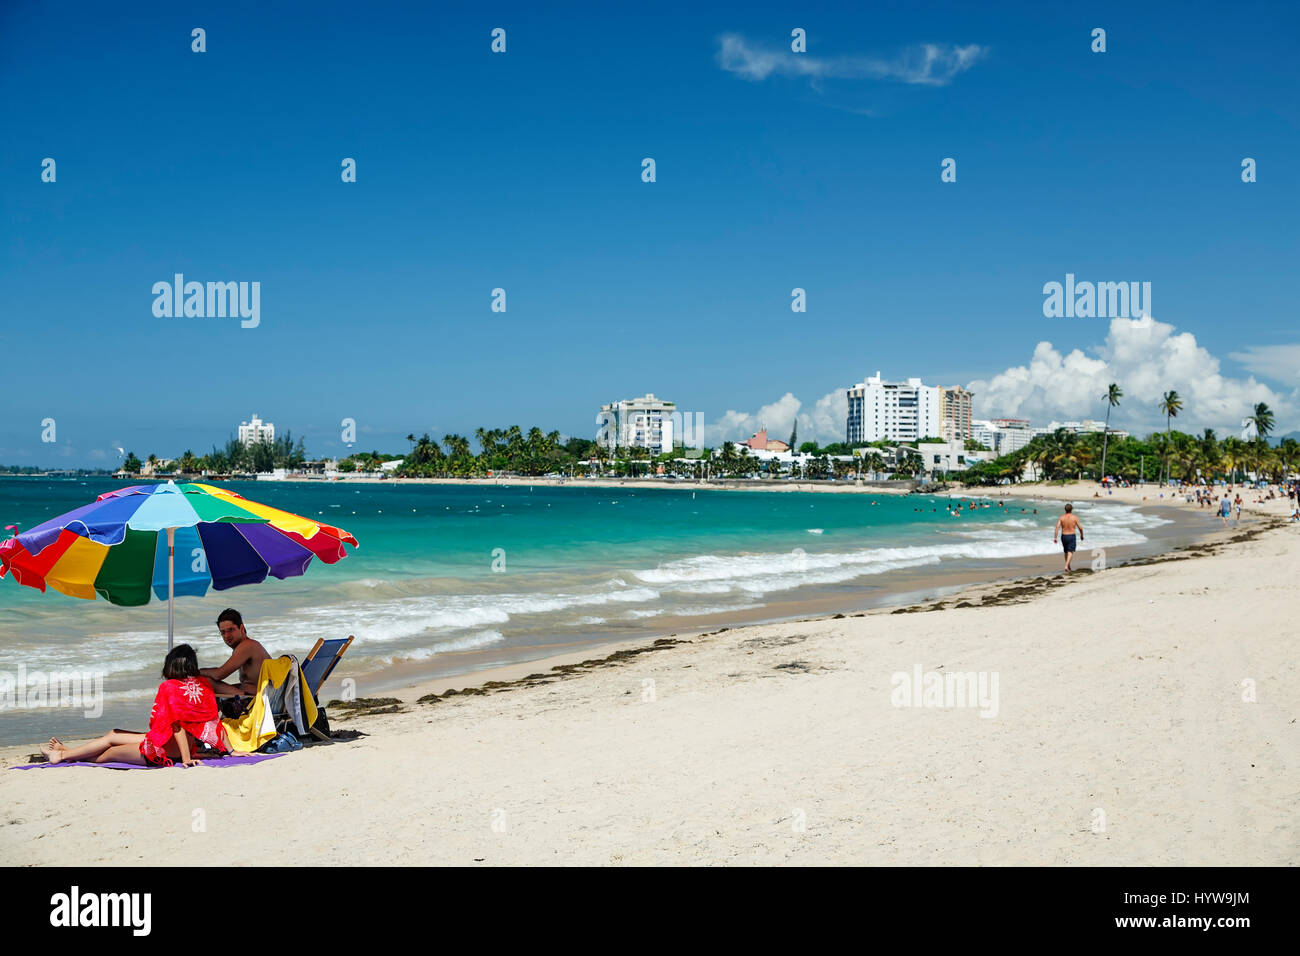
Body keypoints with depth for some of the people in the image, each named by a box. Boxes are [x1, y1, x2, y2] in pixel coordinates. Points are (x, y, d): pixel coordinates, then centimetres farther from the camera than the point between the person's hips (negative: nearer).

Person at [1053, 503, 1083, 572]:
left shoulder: (1061, 517, -3)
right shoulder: (1074, 517, -7)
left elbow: (1057, 527, -12)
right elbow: (1080, 528, -5)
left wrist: (1055, 538, -11)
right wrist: (1082, 535, 13)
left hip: (1063, 536, 3)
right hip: (1071, 536, -3)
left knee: (1066, 552, 19)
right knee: (1070, 552, -5)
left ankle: (1069, 567, 31)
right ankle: (1066, 566, -24)